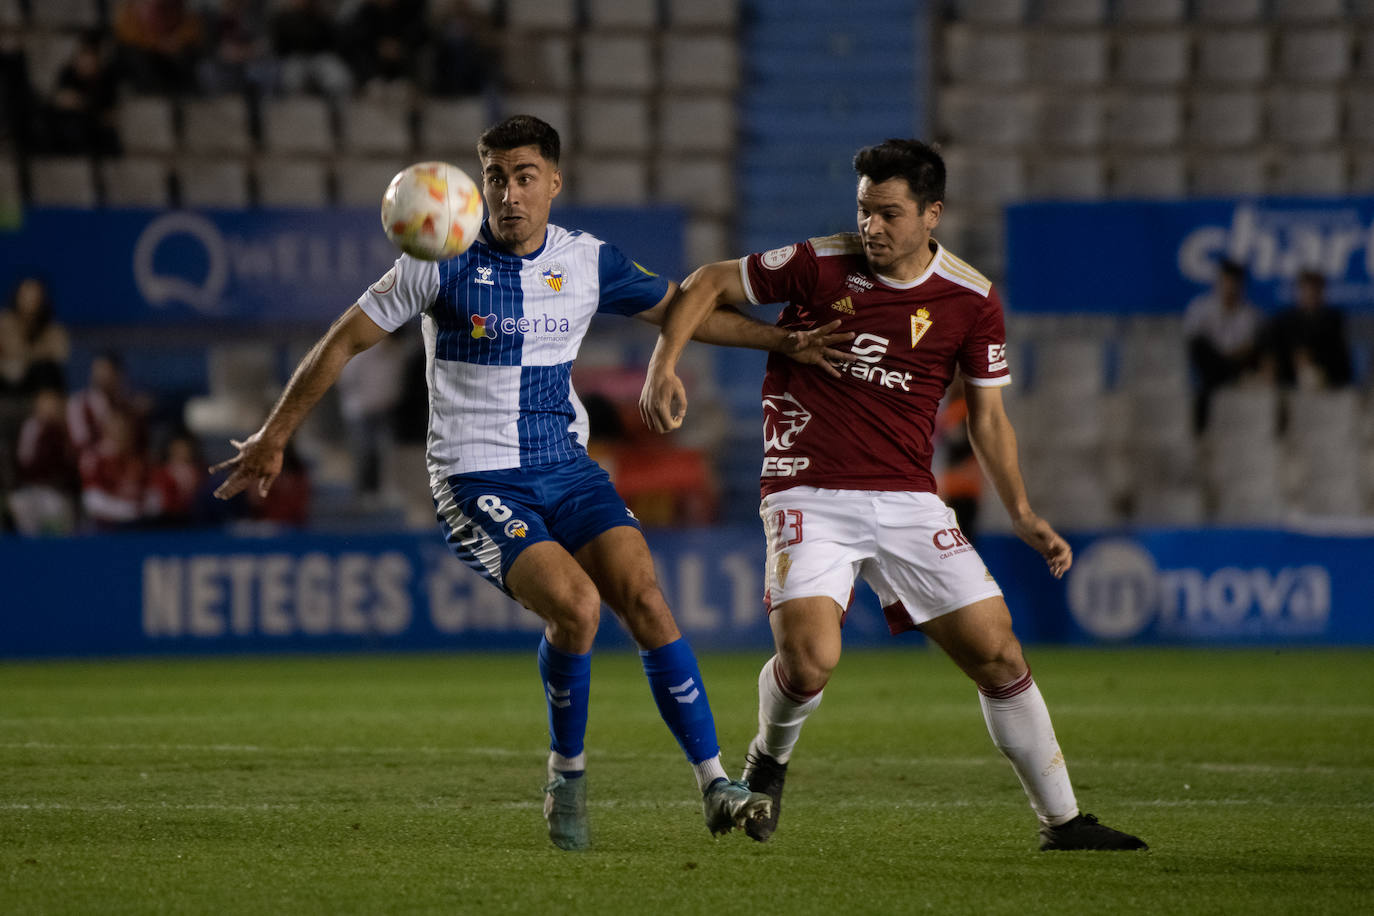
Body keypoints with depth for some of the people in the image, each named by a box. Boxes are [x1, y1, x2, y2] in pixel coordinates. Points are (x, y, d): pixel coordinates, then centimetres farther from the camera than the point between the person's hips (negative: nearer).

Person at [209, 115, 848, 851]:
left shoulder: (588, 262, 3)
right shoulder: (442, 264, -8)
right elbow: (344, 342, -1)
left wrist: (785, 342, 11)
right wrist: (273, 437, 2)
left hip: (565, 466, 4)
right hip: (476, 479, -4)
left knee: (643, 598, -15)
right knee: (575, 604, -26)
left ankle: (715, 788, -9)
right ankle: (567, 776, -3)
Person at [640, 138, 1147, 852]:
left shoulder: (970, 299, 0)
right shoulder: (818, 265, -6)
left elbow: (987, 417, 11)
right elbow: (708, 285, 4)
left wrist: (1022, 515, 3)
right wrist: (664, 366, -11)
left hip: (907, 499, 3)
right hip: (811, 495, -3)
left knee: (998, 653, -3)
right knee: (809, 658, -22)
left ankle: (1061, 821, 10)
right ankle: (768, 759, 12)